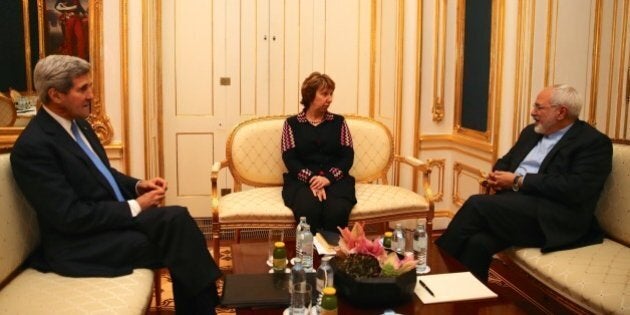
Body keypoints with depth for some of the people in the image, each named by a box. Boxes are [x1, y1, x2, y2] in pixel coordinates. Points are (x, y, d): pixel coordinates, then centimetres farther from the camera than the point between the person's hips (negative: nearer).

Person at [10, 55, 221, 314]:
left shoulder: (77, 123, 9)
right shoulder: (33, 146, -19)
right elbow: (70, 217, -22)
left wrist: (137, 186, 1)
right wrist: (135, 206, -18)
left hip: (116, 215, 8)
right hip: (79, 243, -8)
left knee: (177, 218, -17)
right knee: (174, 236, -21)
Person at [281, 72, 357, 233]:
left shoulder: (338, 122, 15)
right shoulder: (292, 123, 10)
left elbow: (348, 156, 6)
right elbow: (289, 159, 0)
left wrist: (328, 178, -13)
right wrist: (311, 179, -17)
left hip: (335, 180, 1)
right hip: (302, 180, -1)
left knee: (337, 211, -31)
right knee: (308, 210, -34)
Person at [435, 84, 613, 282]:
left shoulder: (595, 143, -4)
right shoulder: (531, 132, 20)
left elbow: (576, 189, -17)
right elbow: (506, 161, 28)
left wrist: (519, 181, -14)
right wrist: (497, 176, 2)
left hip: (553, 219, -6)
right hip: (513, 204, 7)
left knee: (477, 204, -24)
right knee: (478, 243, -25)